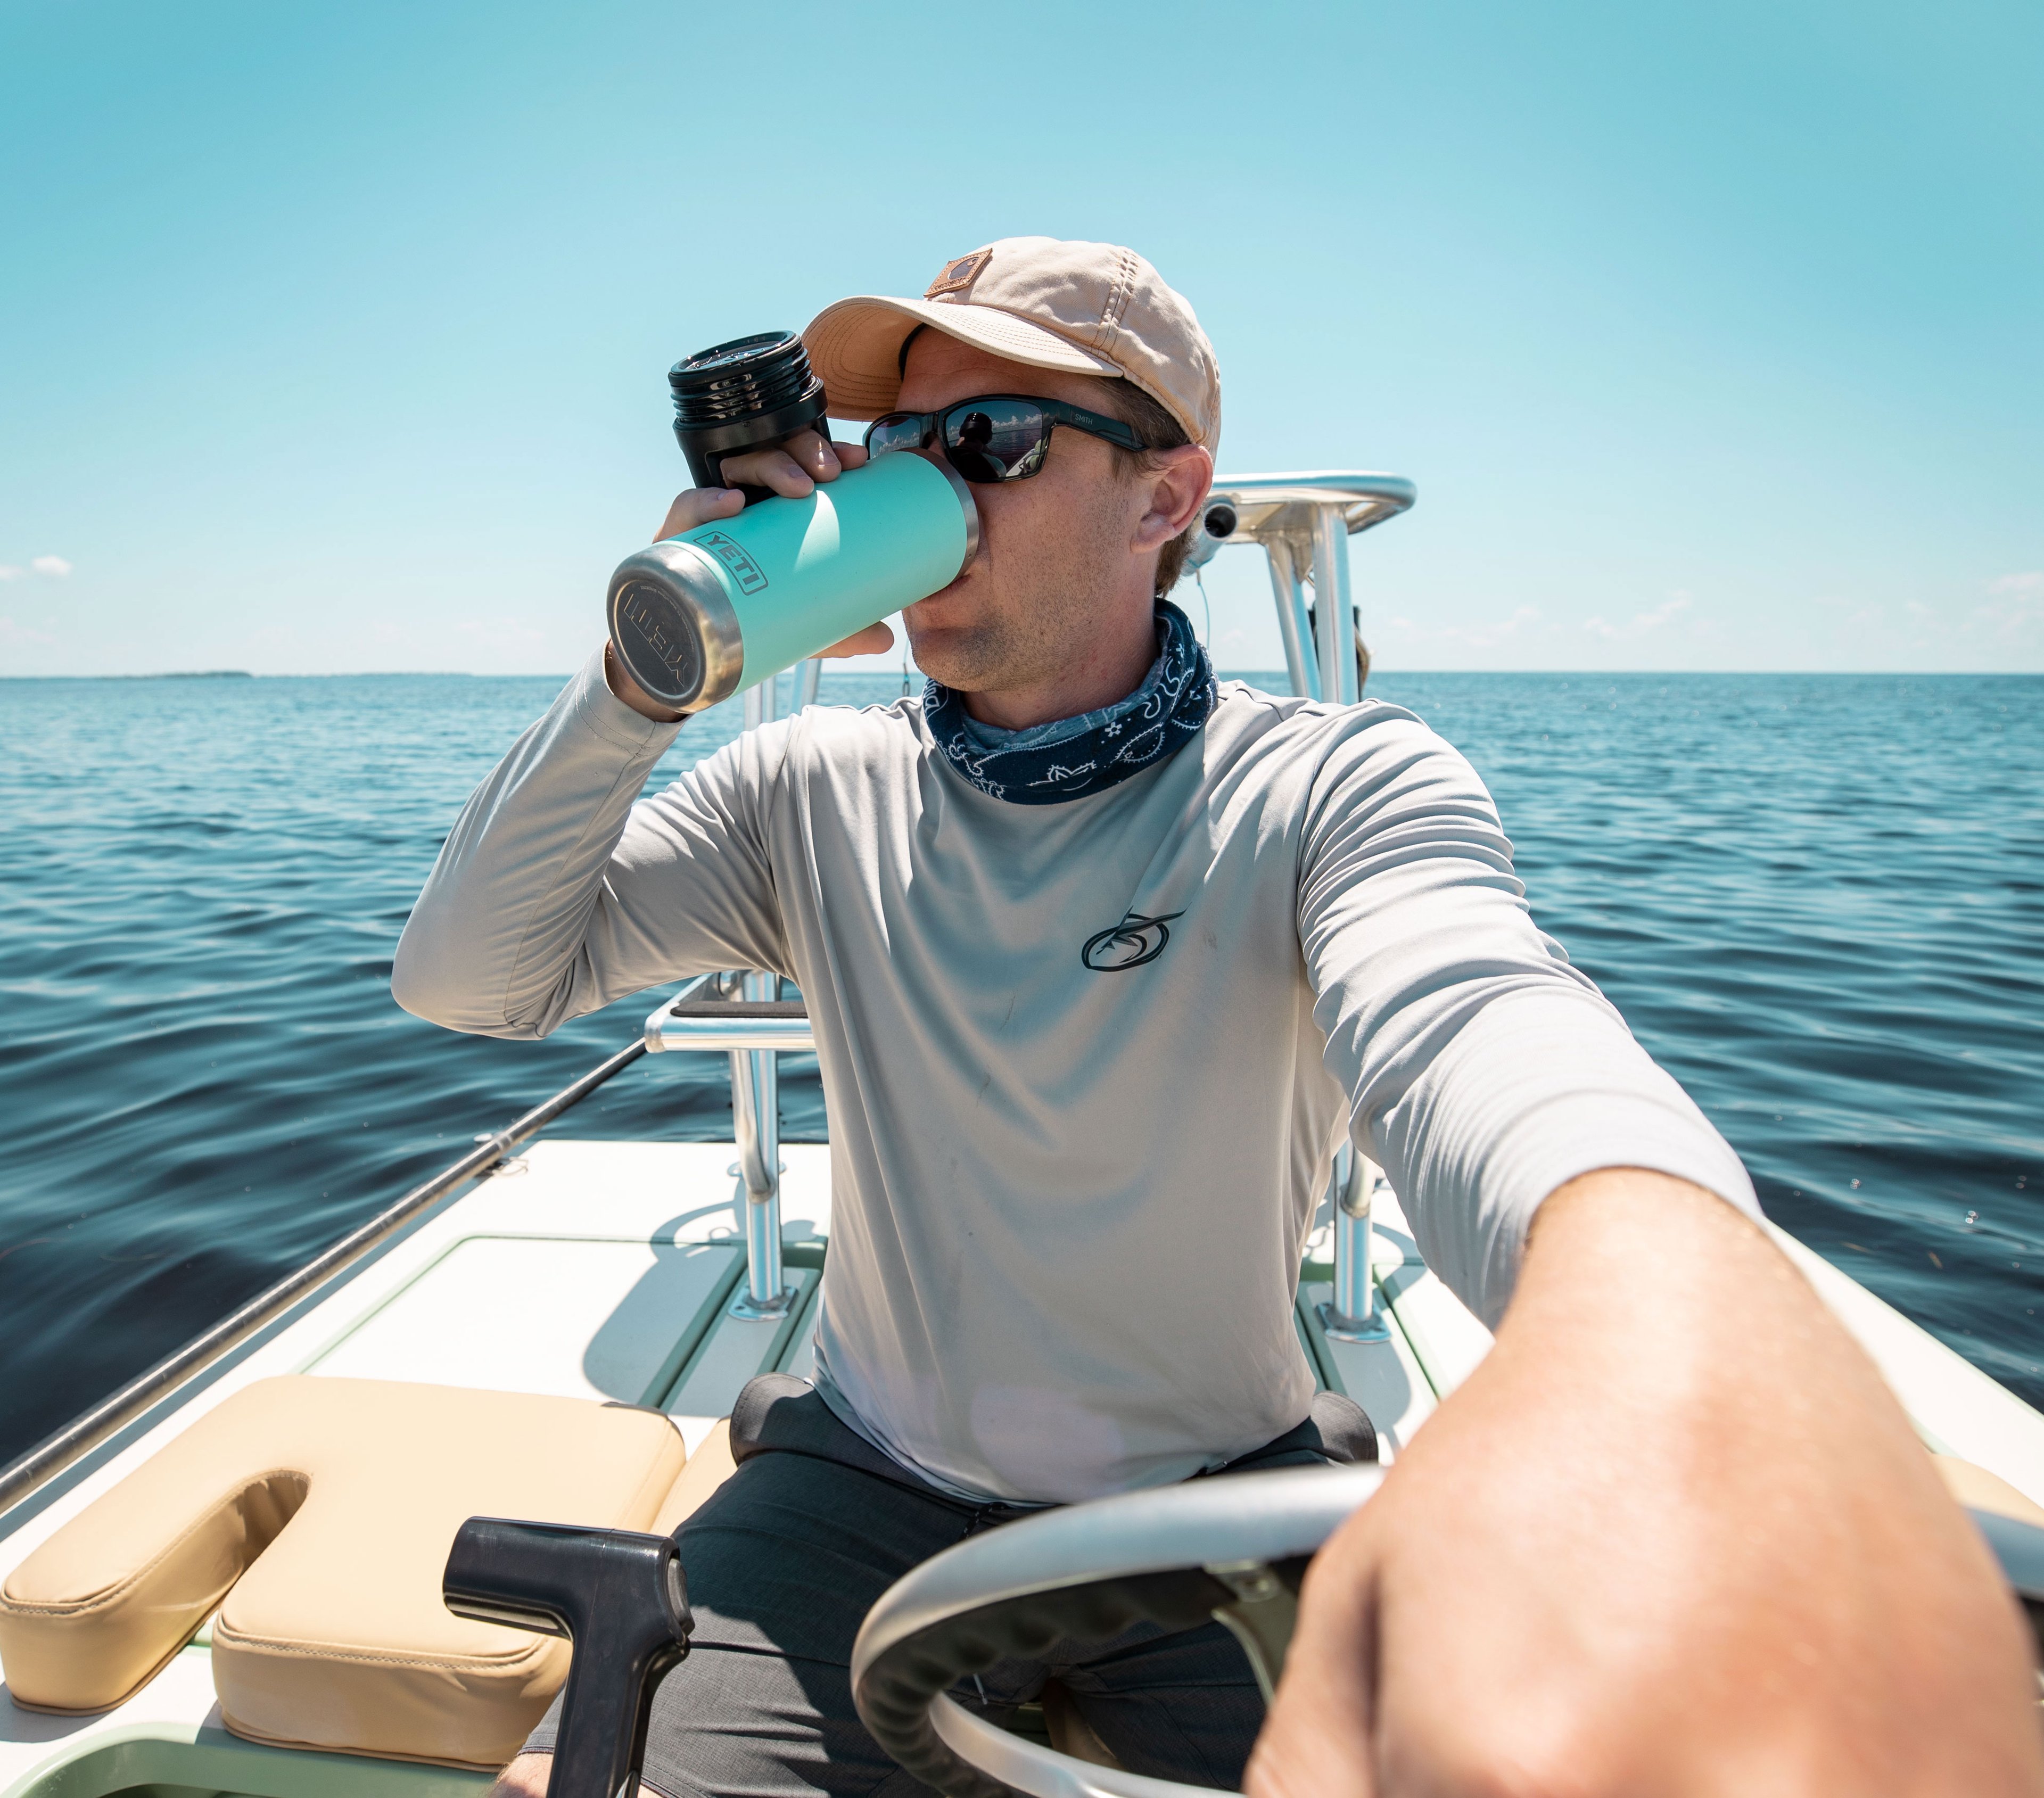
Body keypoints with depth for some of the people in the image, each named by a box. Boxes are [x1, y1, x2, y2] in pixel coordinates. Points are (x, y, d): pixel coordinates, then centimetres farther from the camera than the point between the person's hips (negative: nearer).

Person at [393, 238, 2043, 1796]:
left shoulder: (1338, 785, -13)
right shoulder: (815, 788, -3)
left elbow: (1469, 1024, -34)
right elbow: (464, 980, -4)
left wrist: (1665, 1336, -57)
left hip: (1225, 1506, -1)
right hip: (870, 1487, 2)